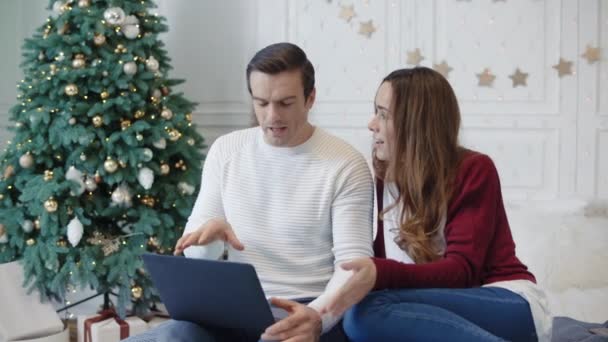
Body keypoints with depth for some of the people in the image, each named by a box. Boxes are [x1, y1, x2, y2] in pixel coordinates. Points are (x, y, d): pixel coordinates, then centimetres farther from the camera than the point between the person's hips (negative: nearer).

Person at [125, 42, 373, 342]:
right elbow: (196, 253, 13)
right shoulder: (225, 150, 8)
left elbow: (354, 261, -9)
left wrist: (318, 316, -29)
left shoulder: (346, 165, -4)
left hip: (306, 312, -3)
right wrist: (208, 235, -13)